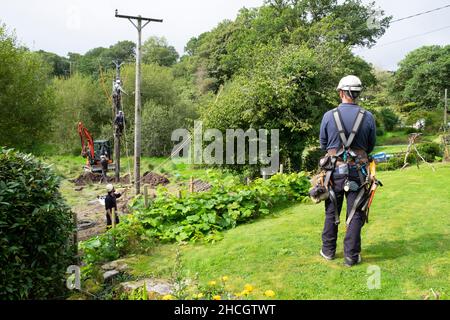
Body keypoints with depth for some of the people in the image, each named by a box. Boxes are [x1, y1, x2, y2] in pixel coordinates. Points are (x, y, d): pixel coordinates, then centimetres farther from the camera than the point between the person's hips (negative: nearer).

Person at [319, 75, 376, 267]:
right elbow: (371, 146, 7)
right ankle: (351, 256, 13)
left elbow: (323, 145, 4)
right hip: (358, 172, 0)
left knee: (331, 212, 14)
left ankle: (328, 251, 25)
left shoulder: (329, 116, -7)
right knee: (355, 214, 8)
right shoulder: (368, 117, -5)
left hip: (334, 171, 0)